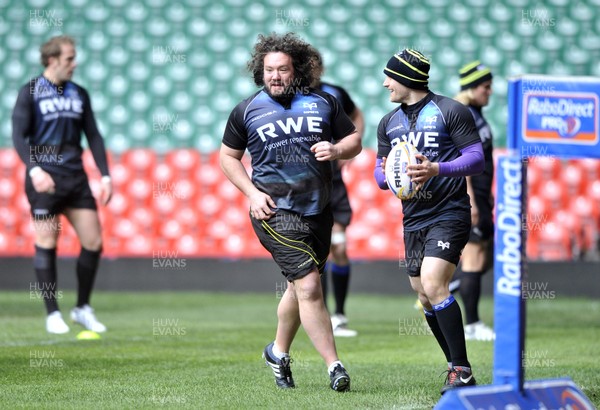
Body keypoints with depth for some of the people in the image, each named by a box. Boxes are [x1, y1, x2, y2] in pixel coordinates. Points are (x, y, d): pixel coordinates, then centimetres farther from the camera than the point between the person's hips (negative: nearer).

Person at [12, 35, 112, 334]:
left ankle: (83, 309, 13)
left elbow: (93, 136, 15)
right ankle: (53, 314, 6)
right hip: (45, 179, -5)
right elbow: (19, 136, -8)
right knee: (47, 244, -3)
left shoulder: (79, 94, 13)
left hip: (75, 177, 5)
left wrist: (105, 175, 6)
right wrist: (35, 170, -23)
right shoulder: (30, 92, -2)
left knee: (93, 242, -1)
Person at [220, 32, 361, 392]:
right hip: (275, 212, -4)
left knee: (300, 288, 17)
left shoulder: (323, 102, 5)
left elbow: (354, 141, 11)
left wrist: (336, 150, -12)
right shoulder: (247, 111, 1)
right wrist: (252, 193, -3)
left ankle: (278, 353, 39)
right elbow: (228, 156, 11)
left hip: (318, 211, 4)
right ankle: (335, 367, -13)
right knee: (309, 286, -15)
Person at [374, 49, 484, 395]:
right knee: (425, 296, 8)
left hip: (449, 213, -7)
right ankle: (458, 366, 20)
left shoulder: (451, 111, -4)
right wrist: (385, 175, -6)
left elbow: (476, 159, -8)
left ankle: (462, 371, -18)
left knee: (433, 284, -22)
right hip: (413, 220, 7)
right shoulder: (389, 123, 16)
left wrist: (436, 169, -23)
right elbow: (381, 171, 18)